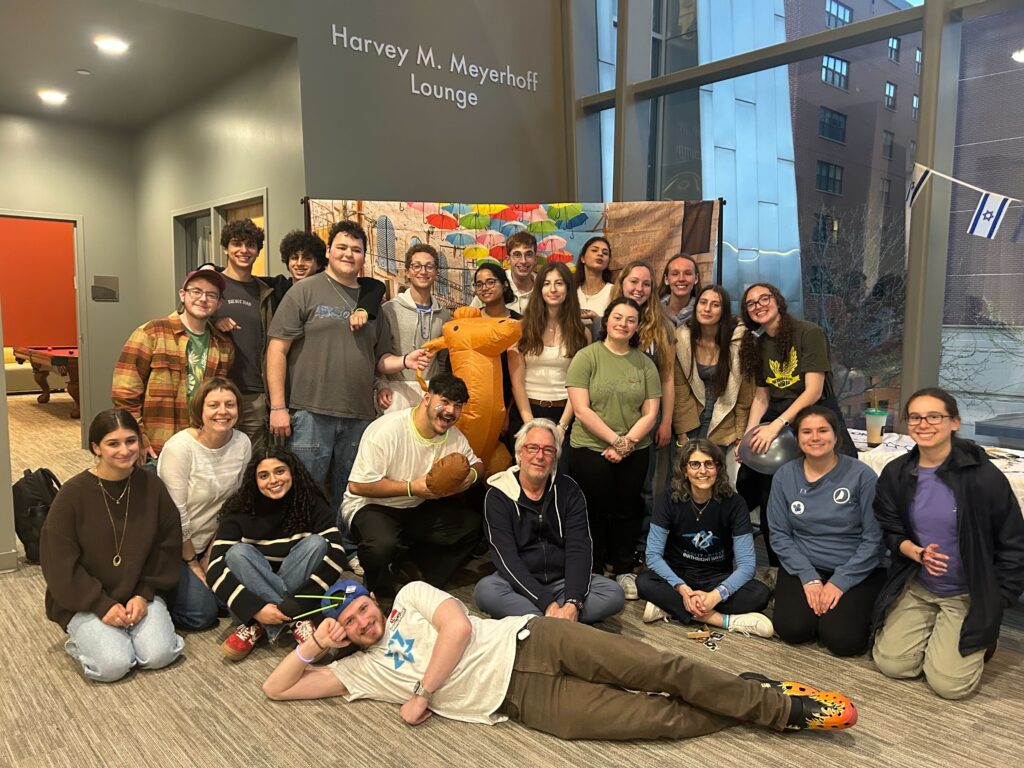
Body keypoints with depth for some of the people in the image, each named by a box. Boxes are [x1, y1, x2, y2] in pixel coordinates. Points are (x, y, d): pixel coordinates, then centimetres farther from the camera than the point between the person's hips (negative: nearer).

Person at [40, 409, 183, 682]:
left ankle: (128, 628, 14)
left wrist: (144, 595, -8)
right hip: (85, 601, -2)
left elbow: (167, 546, 2)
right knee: (114, 665, -20)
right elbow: (59, 564, -11)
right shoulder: (73, 494, -13)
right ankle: (83, 637, 12)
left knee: (159, 655, -17)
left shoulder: (151, 486, -4)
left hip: (140, 592, 2)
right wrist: (103, 606, -15)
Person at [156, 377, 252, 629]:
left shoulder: (242, 444, -8)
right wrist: (192, 564, -10)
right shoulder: (179, 448, -23)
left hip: (210, 543, 6)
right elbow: (175, 516, -19)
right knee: (202, 613, -14)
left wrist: (209, 557, -1)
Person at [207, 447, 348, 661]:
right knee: (238, 553, -28)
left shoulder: (312, 505, -12)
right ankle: (297, 621, -31)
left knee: (316, 544, -25)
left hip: (296, 587, 1)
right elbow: (216, 570, -22)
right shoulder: (239, 513, -13)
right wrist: (256, 608, -33)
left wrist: (300, 603, -33)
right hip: (254, 594, 0)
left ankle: (257, 627, -25)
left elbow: (336, 555, -23)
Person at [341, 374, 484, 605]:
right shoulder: (386, 430, -24)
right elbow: (357, 485, -24)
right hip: (371, 505, -6)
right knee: (382, 545, -37)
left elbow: (476, 463, 12)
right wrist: (412, 487, -26)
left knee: (473, 525, -11)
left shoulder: (454, 436, -3)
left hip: (419, 508, 6)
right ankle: (382, 596, -3)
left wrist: (472, 475, -15)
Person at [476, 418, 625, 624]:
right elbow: (506, 557, -15)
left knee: (614, 594, -22)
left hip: (563, 581, 3)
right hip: (521, 583, -2)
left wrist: (573, 603, -25)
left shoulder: (568, 490, 1)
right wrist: (547, 603, -27)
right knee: (484, 591, -32)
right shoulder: (498, 496, -5)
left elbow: (580, 548, -8)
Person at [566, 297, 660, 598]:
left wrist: (627, 443, -11)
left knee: (628, 510, 11)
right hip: (590, 449, -3)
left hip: (634, 452, 3)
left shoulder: (645, 363, 7)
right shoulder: (586, 357, -4)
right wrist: (615, 439, -14)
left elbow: (650, 413, 3)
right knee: (596, 511, 5)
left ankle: (624, 570, 27)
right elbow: (582, 410, -11)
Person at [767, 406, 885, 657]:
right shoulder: (784, 476, -1)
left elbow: (874, 539, -9)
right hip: (803, 566, 2)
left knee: (842, 639, -21)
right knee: (792, 629, -19)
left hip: (856, 570, -2)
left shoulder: (861, 475, -10)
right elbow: (779, 534, -1)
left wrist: (840, 582, -14)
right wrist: (809, 578, -11)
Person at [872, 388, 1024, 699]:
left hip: (969, 594, -3)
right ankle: (933, 627, 23)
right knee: (890, 664, -6)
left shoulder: (984, 475, -17)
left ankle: (982, 633, 19)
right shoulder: (895, 474, -6)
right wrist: (918, 554, -17)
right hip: (915, 587, 3)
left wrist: (996, 605, -7)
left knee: (950, 683, -12)